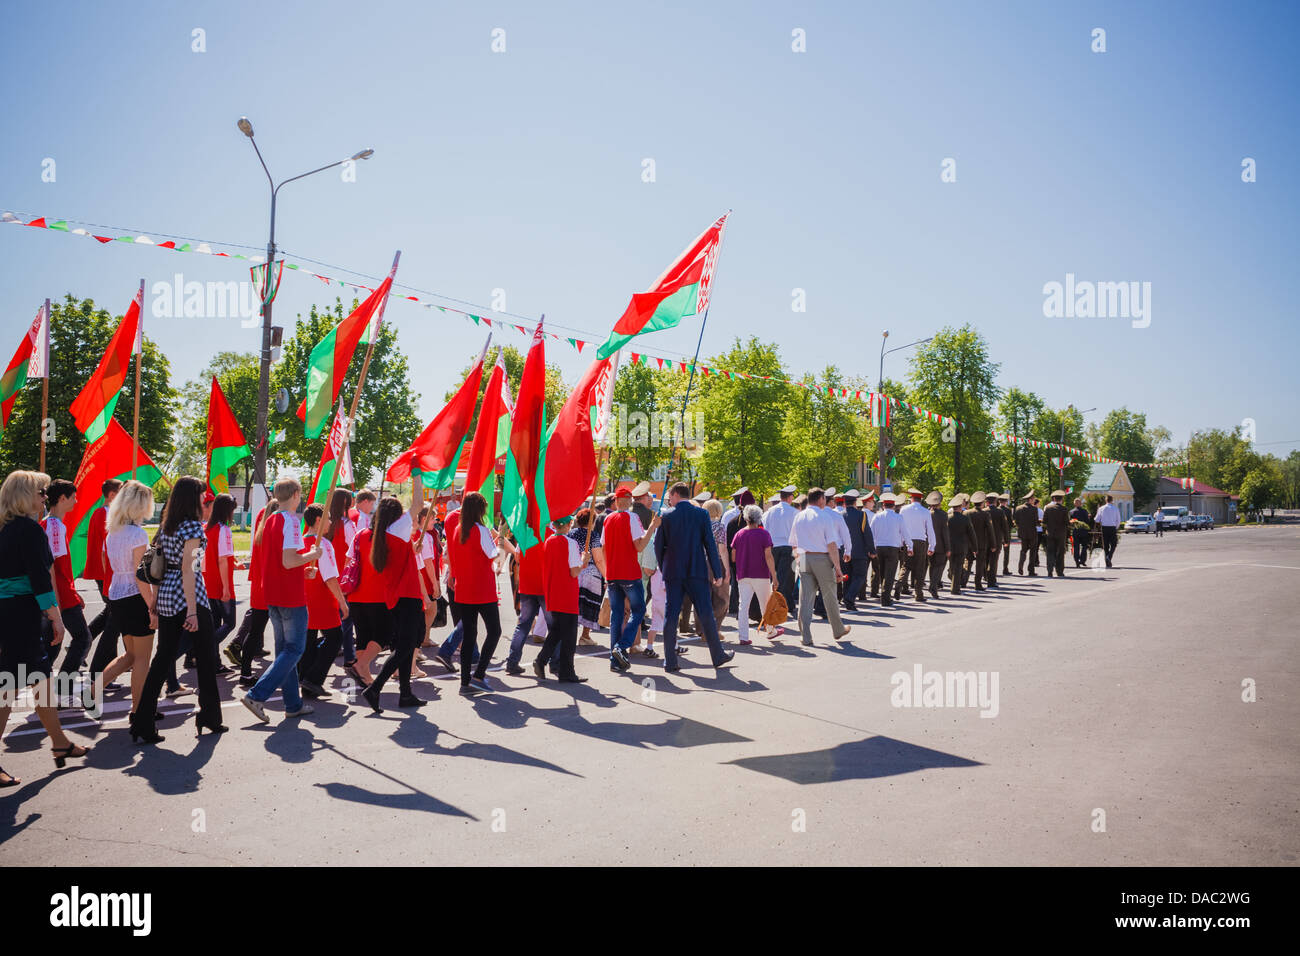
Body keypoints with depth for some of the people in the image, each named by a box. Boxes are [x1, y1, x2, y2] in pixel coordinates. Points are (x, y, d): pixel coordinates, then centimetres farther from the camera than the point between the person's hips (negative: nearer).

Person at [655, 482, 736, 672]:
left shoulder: (666, 516, 0)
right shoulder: (701, 514, -1)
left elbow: (658, 545, 2)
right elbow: (710, 544, -3)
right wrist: (717, 572, 0)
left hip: (673, 573, 0)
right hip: (697, 571, 0)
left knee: (670, 615, 3)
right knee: (706, 613, 8)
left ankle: (670, 661, 2)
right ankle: (718, 656, 18)